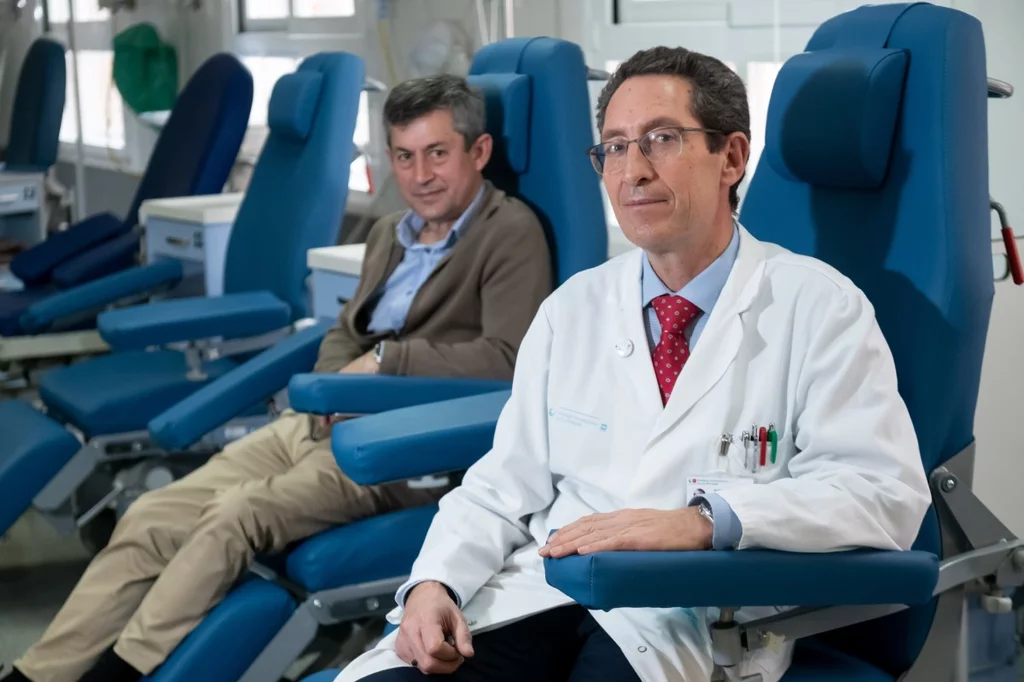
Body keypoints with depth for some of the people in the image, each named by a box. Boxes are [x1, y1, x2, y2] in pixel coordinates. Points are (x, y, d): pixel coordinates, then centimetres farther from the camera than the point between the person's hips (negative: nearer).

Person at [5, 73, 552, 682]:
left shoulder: (512, 234, -5)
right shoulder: (390, 233, 20)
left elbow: (507, 359, -17)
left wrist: (386, 360, -10)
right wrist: (332, 385, 4)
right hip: (320, 424, 8)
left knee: (236, 515, -28)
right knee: (151, 519, -8)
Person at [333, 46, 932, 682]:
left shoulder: (818, 307, 1)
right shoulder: (572, 308, 15)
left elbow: (887, 493, -10)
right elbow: (504, 485, 13)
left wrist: (701, 521, -23)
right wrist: (433, 584, -7)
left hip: (689, 621, -3)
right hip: (534, 594, 3)